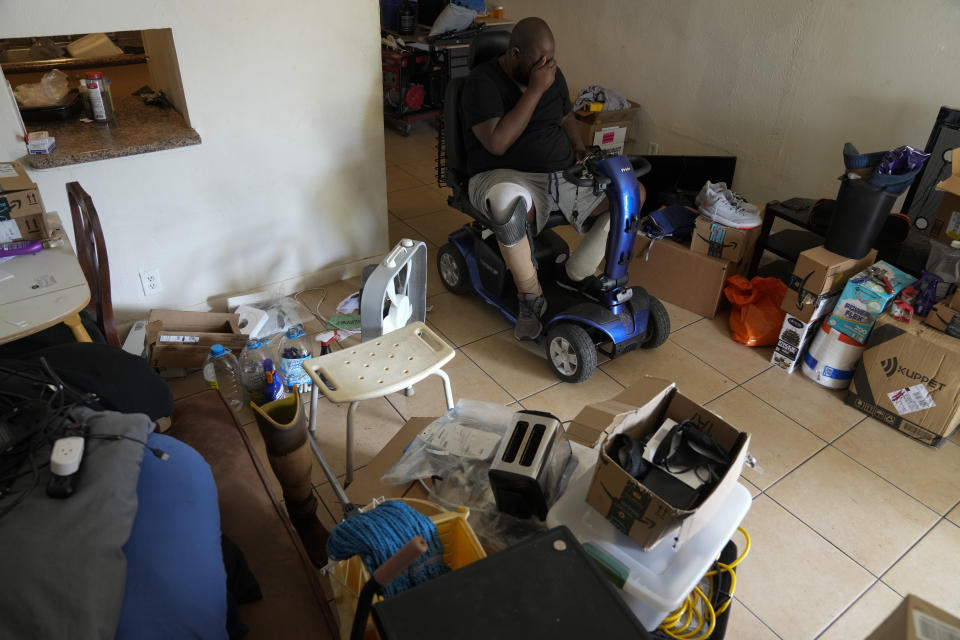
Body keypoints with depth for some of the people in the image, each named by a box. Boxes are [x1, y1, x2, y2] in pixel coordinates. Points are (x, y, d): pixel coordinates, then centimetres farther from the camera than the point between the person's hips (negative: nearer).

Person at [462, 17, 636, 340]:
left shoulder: (553, 74, 10)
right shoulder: (483, 81, -11)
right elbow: (497, 144, -24)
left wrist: (579, 149, 5)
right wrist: (536, 90, -22)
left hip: (563, 175, 7)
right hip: (505, 177, -6)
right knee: (509, 201, -44)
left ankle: (576, 274, 4)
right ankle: (531, 297, -23)